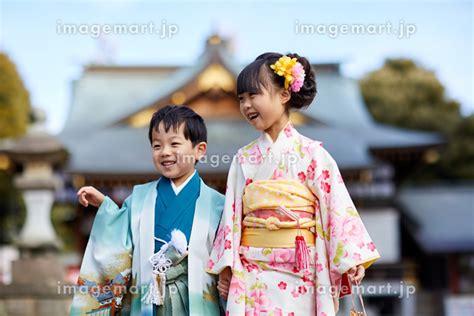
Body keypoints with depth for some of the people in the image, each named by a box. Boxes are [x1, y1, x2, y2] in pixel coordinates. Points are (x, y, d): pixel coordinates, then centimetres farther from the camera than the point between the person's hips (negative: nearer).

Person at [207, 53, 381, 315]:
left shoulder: (310, 153, -2)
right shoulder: (244, 157, 8)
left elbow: (336, 205, -6)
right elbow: (233, 213, 8)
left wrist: (351, 259, -14)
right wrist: (225, 266, 3)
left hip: (298, 275, -3)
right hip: (251, 277, 3)